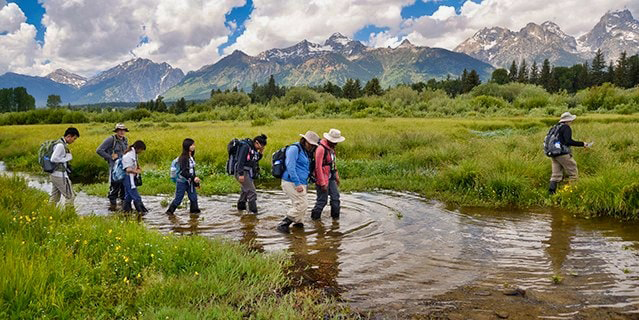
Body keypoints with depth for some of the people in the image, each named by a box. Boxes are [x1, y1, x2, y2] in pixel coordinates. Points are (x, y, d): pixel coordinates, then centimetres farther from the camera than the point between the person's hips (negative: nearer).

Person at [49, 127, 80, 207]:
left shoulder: (64, 145, 12)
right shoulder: (60, 145, -17)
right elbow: (53, 159, -22)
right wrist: (66, 158, -13)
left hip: (55, 175, 10)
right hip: (60, 175, -10)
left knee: (54, 197, 15)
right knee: (70, 196, -2)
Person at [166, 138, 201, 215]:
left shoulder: (191, 157, 8)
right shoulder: (183, 158, -17)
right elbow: (183, 172, -23)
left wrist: (196, 182, 14)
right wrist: (193, 178, -28)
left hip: (190, 182, 8)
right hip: (182, 182, -8)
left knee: (193, 197, 5)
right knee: (178, 199, 1)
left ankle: (195, 211, 12)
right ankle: (170, 211, 16)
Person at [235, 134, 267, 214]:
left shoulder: (254, 149, 12)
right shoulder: (245, 146, -15)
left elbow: (254, 160, 20)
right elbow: (240, 160, -21)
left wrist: (260, 154, 4)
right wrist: (241, 174, -25)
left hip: (248, 173, 10)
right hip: (243, 172, -10)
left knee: (245, 191, 22)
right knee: (252, 192, -12)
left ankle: (241, 207, 38)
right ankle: (253, 212, -8)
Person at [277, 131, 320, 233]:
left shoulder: (306, 152, 18)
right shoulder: (294, 149, -11)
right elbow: (290, 167, -20)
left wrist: (306, 184, 22)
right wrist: (297, 184, -24)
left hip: (300, 183, 10)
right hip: (291, 183, -10)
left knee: (299, 205, 12)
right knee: (302, 204, -14)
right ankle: (283, 224, -10)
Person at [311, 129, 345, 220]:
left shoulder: (331, 147, 10)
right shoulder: (321, 148, -20)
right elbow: (318, 167, -22)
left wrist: (336, 176, 20)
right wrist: (322, 183, -22)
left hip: (331, 178, 9)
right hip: (323, 178, -9)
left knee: (335, 197, 8)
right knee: (322, 200, -1)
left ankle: (336, 217, 19)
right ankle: (315, 217, 15)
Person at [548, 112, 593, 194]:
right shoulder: (566, 128, -9)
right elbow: (569, 141, -21)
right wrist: (582, 144, -18)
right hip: (562, 154, -8)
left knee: (556, 174, 10)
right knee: (573, 172, 2)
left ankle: (551, 190, 2)